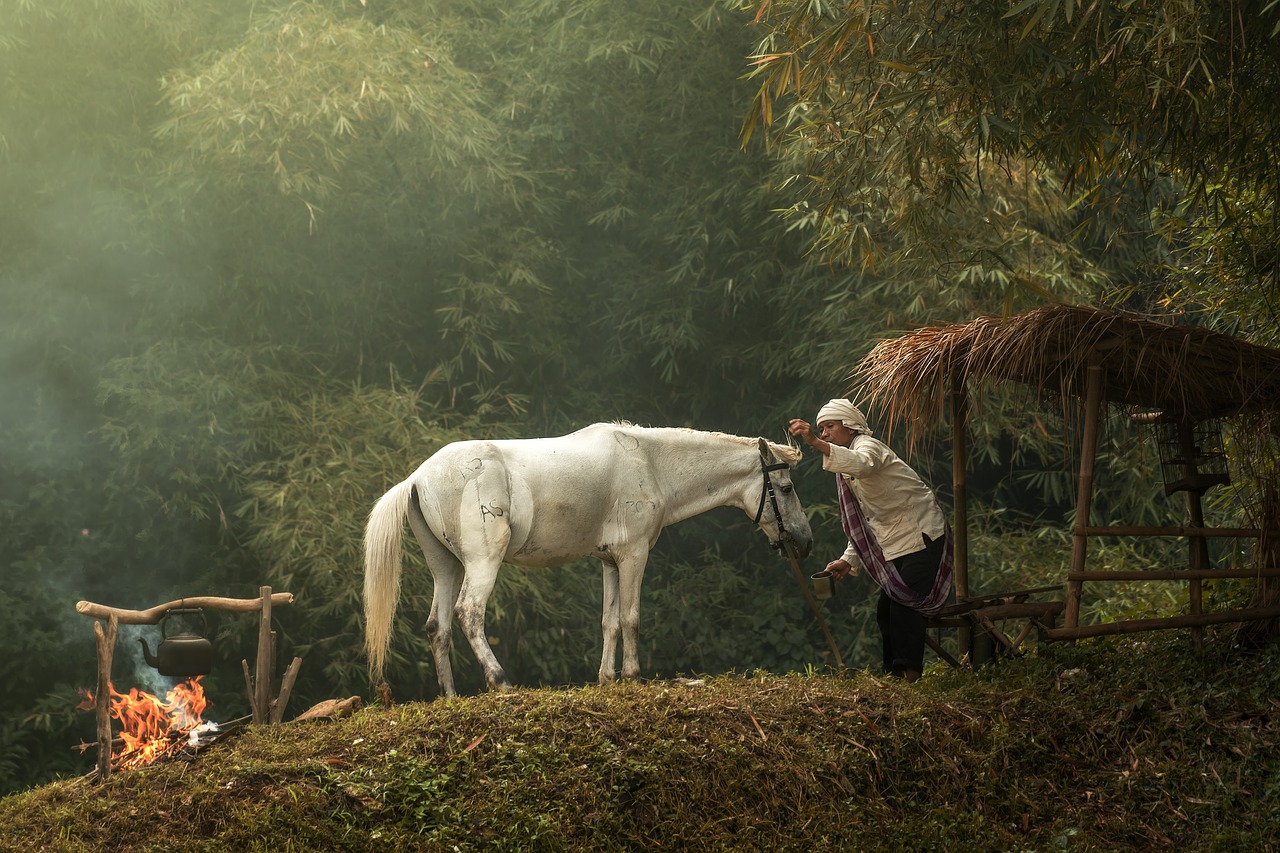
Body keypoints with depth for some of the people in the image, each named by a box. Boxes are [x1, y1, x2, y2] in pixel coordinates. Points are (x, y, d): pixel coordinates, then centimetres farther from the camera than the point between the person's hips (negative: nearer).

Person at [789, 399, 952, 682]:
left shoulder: (868, 446, -13)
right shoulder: (846, 472, 17)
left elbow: (862, 464, -41)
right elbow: (865, 523, 21)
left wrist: (815, 443, -53)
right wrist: (848, 560, 9)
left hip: (923, 538, -10)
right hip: (896, 547, 10)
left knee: (906, 607, -17)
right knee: (886, 612, 9)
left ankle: (909, 673, -19)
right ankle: (893, 672, 15)